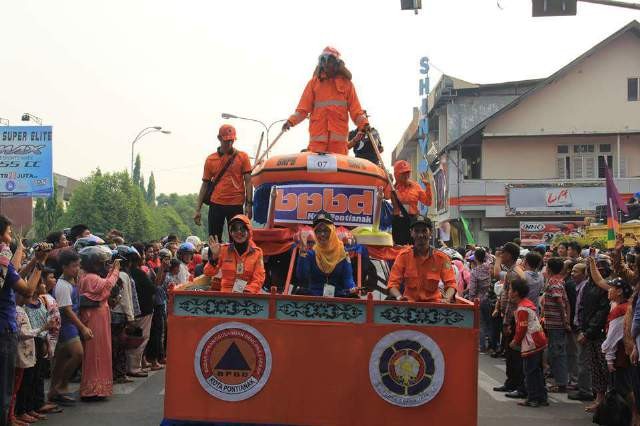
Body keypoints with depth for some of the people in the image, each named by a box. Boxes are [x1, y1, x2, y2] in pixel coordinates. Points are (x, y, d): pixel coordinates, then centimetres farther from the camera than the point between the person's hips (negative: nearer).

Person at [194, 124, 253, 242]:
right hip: (216, 205, 2)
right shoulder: (211, 159, 8)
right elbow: (205, 184, 11)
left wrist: (249, 204, -9)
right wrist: (198, 209, 7)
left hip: (236, 205, -2)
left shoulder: (242, 156, 3)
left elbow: (248, 182, 1)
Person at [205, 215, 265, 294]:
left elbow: (258, 279, 1)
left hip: (248, 295, -1)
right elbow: (209, 273, 4)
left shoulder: (257, 252, 7)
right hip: (226, 295, 1)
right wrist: (214, 256, -12)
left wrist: (247, 291, -15)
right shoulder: (223, 250, 8)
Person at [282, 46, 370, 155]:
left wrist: (363, 123, -9)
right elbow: (304, 108, 8)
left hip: (338, 135, 0)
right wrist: (291, 121, -7)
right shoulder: (314, 82, 14)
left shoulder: (346, 83, 14)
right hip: (318, 135, 0)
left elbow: (355, 109, 7)